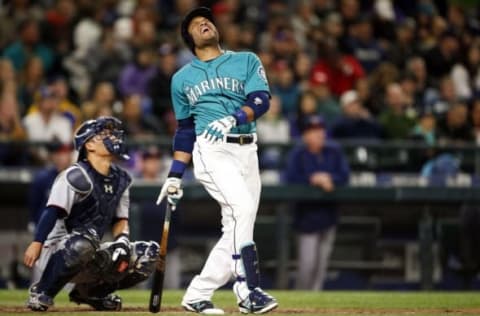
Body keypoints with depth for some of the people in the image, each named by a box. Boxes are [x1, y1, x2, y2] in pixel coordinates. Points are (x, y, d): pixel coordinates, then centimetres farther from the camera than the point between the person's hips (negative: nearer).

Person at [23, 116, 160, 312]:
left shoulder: (120, 180, 11)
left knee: (150, 253, 1)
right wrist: (37, 244, -34)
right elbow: (52, 211, -22)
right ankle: (41, 291, -20)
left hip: (89, 260, 8)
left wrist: (122, 239, -8)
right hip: (56, 255, -8)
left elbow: (120, 220, 13)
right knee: (85, 239, -40)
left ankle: (90, 292, 9)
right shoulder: (77, 176, -14)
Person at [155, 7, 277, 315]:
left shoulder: (247, 61, 12)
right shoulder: (182, 78, 16)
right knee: (242, 207, -25)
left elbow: (261, 101, -3)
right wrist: (175, 175, 13)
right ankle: (248, 290, -28)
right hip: (211, 151, -3)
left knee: (236, 230, 0)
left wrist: (232, 119, -23)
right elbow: (185, 129, 20)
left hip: (247, 151, 3)